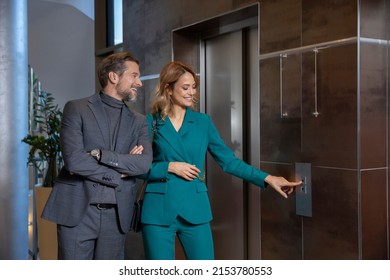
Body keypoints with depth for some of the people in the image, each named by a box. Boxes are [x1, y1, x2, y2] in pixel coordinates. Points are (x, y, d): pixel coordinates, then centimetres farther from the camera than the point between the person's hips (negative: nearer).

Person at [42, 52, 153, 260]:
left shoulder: (139, 121, 13)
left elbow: (145, 163, -5)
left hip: (116, 215, 4)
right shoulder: (76, 109, 1)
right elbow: (73, 160, -12)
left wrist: (99, 155, -13)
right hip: (77, 211, -3)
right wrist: (118, 173, -5)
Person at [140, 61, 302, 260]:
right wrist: (169, 167, -13)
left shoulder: (203, 122, 6)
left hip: (195, 209, 2)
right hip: (159, 210, -1)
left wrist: (266, 178, -3)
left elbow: (228, 160, 4)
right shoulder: (150, 123, 0)